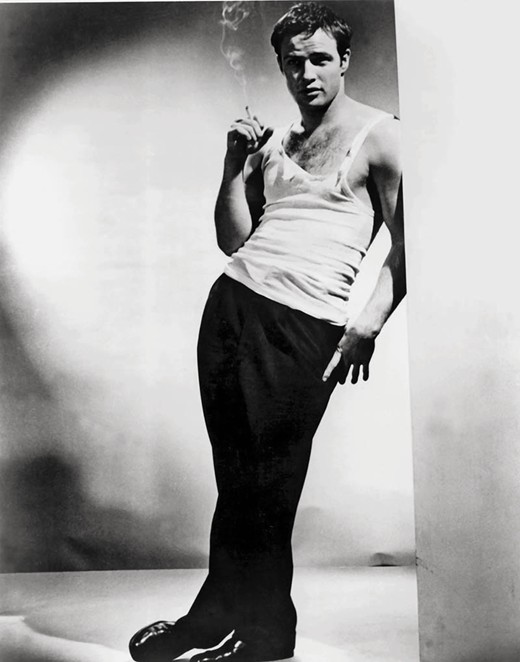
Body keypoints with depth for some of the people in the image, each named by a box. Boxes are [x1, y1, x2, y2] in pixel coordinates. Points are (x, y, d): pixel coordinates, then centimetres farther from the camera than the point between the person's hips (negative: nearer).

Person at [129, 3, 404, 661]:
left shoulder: (378, 135, 7)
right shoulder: (273, 142, 22)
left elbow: (406, 247, 0)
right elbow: (234, 240, 17)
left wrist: (369, 322, -13)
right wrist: (235, 164, 6)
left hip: (305, 324, -5)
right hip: (232, 299, 5)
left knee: (262, 477, -3)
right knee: (236, 470, 4)